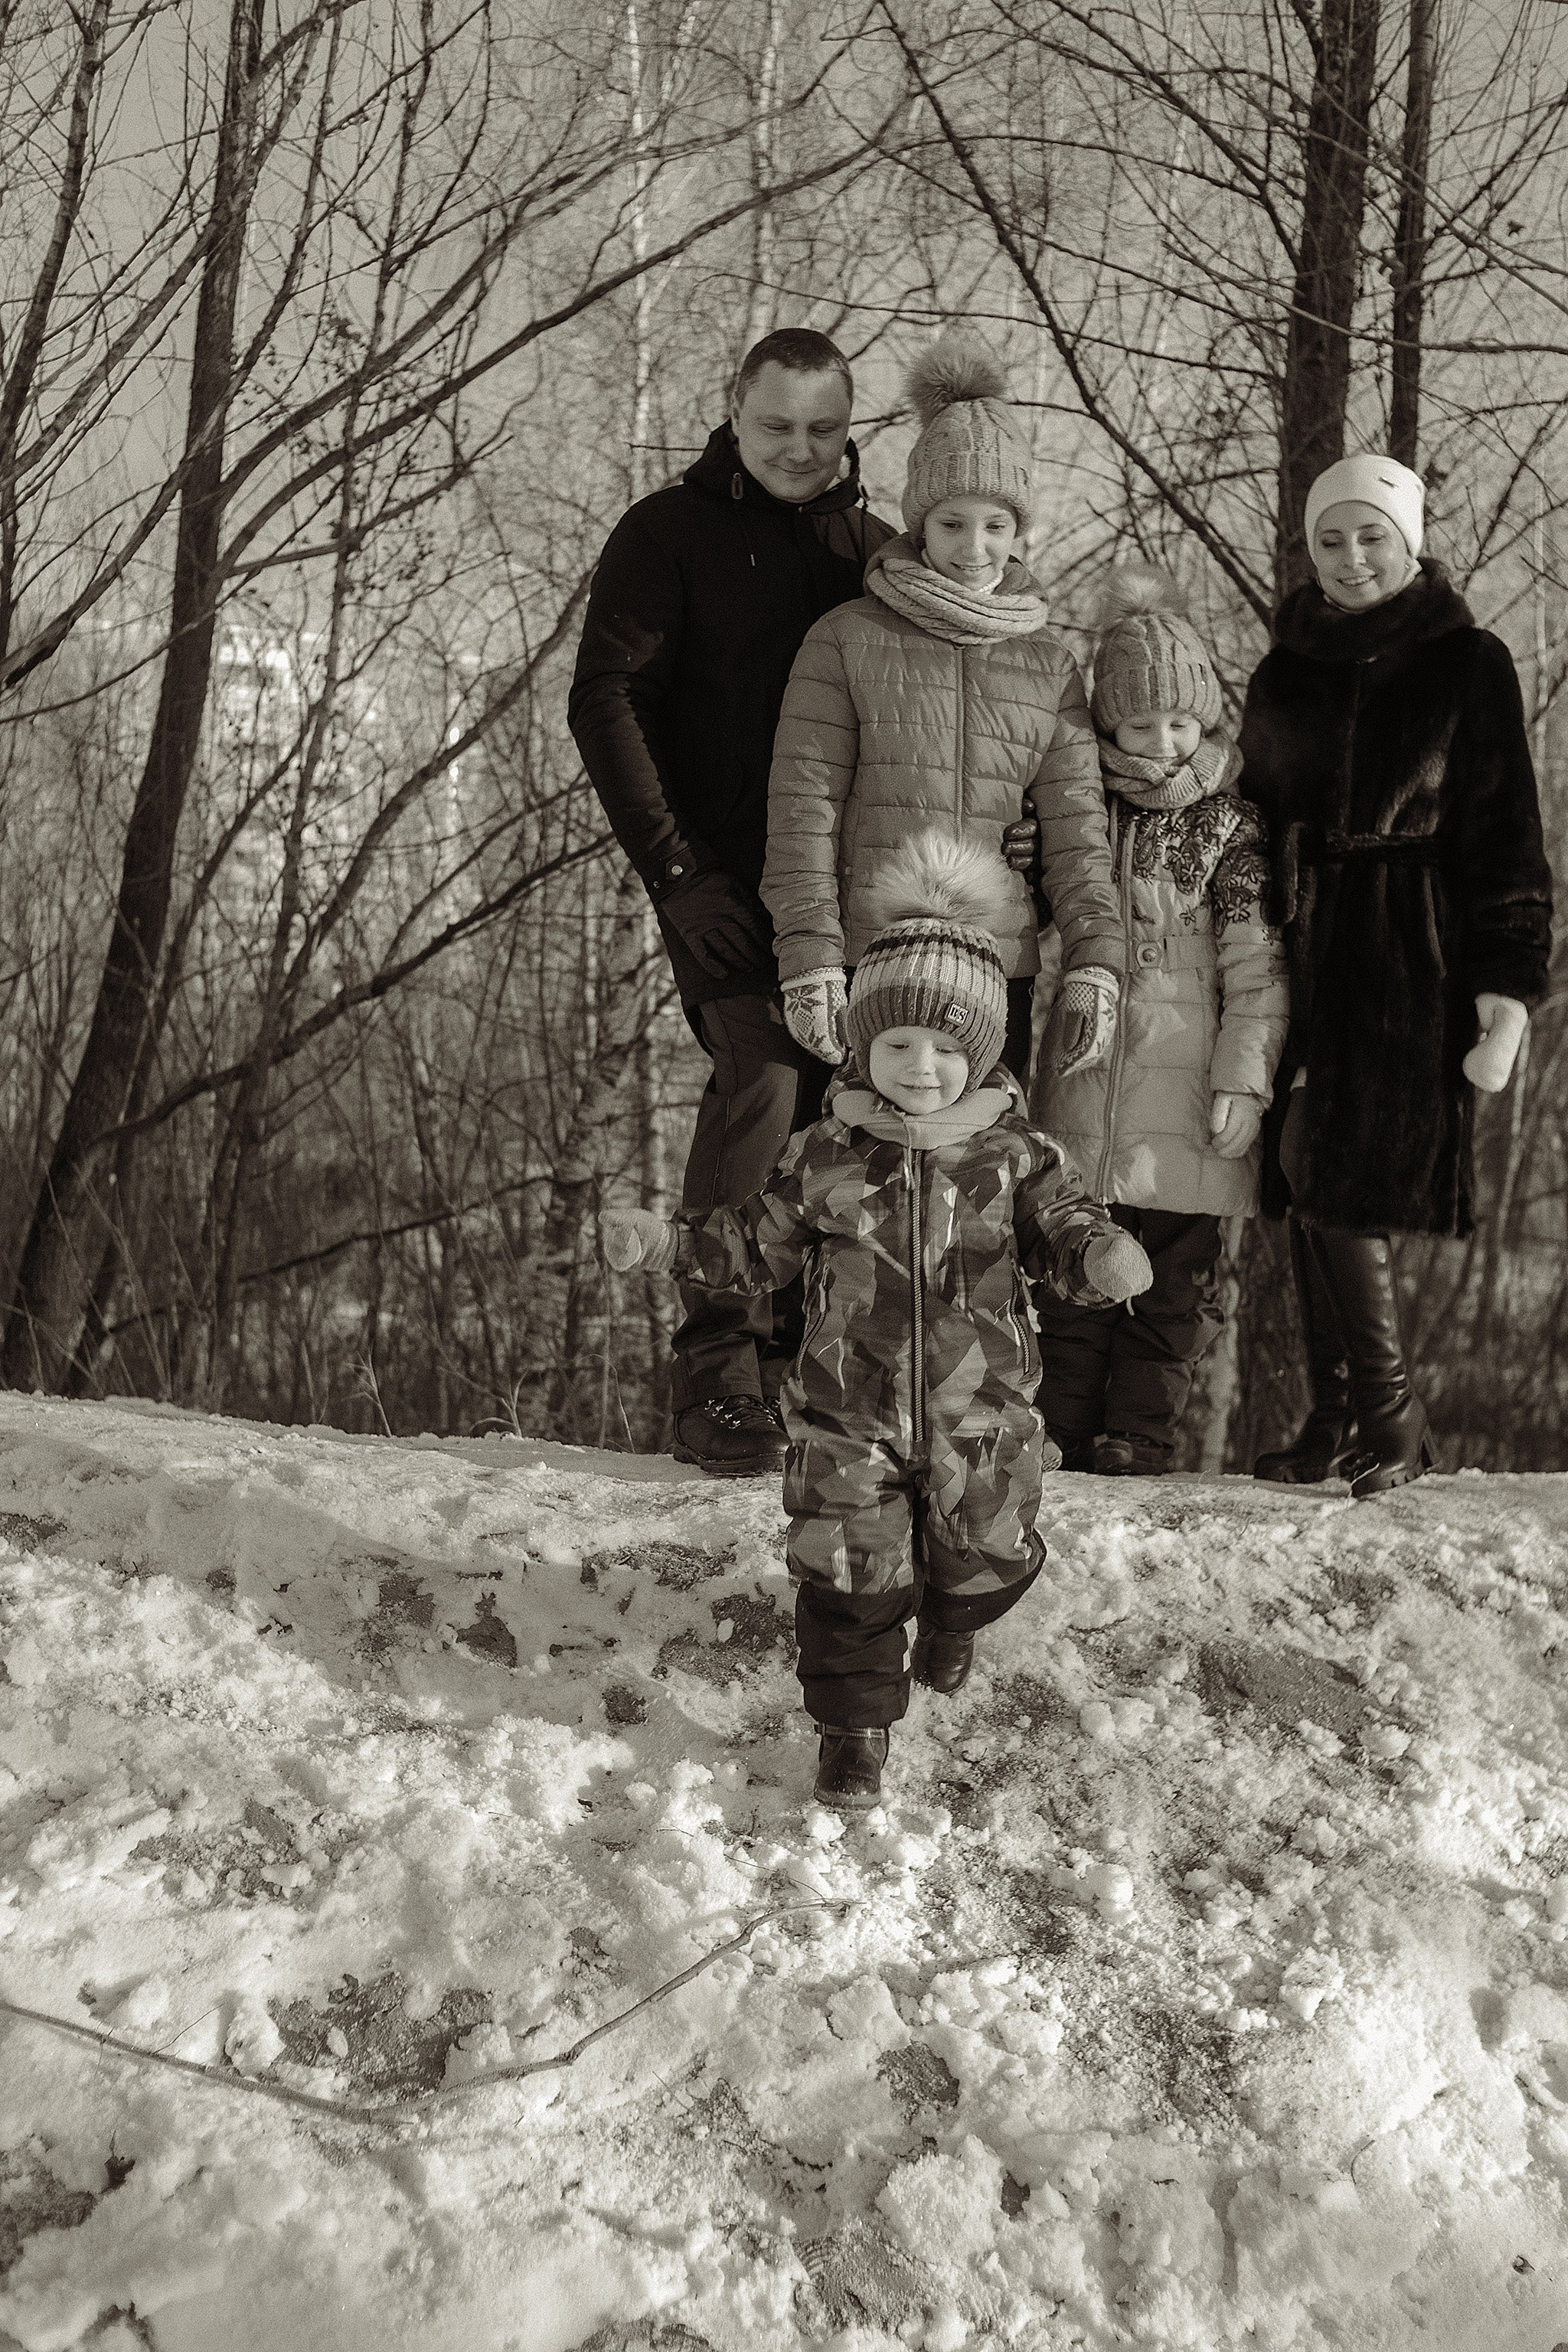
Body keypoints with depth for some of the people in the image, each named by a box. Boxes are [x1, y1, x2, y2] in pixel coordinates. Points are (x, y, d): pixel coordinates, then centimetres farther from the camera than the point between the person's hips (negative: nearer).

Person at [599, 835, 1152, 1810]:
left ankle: (950, 1628, 52)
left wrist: (1104, 1257, -31)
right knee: (849, 1577, 0)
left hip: (981, 1413, 1)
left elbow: (1068, 1232, -7)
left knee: (985, 1564, 16)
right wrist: (665, 1240, -11)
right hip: (849, 1413, -1)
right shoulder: (828, 1155, -7)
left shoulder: (1014, 1153, -9)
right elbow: (756, 1245, 3)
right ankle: (857, 1721, 22)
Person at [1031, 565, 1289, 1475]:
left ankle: (1141, 1433, 11)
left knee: (1174, 1273, 2)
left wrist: (1244, 1080, -11)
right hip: (1082, 1086, 3)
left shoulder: (1230, 825, 0)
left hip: (1186, 1090, -3)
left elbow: (1257, 966, -4)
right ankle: (1065, 1432, 14)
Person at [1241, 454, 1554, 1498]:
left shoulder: (1469, 664, 3)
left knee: (1345, 1187, -12)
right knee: (1307, 1184, 1)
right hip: (1303, 953, 4)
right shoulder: (1285, 673, 15)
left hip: (1413, 958, -4)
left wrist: (1508, 981, -9)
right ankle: (1339, 1420, 9)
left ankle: (1389, 1423, 1)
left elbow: (1508, 833, 0)